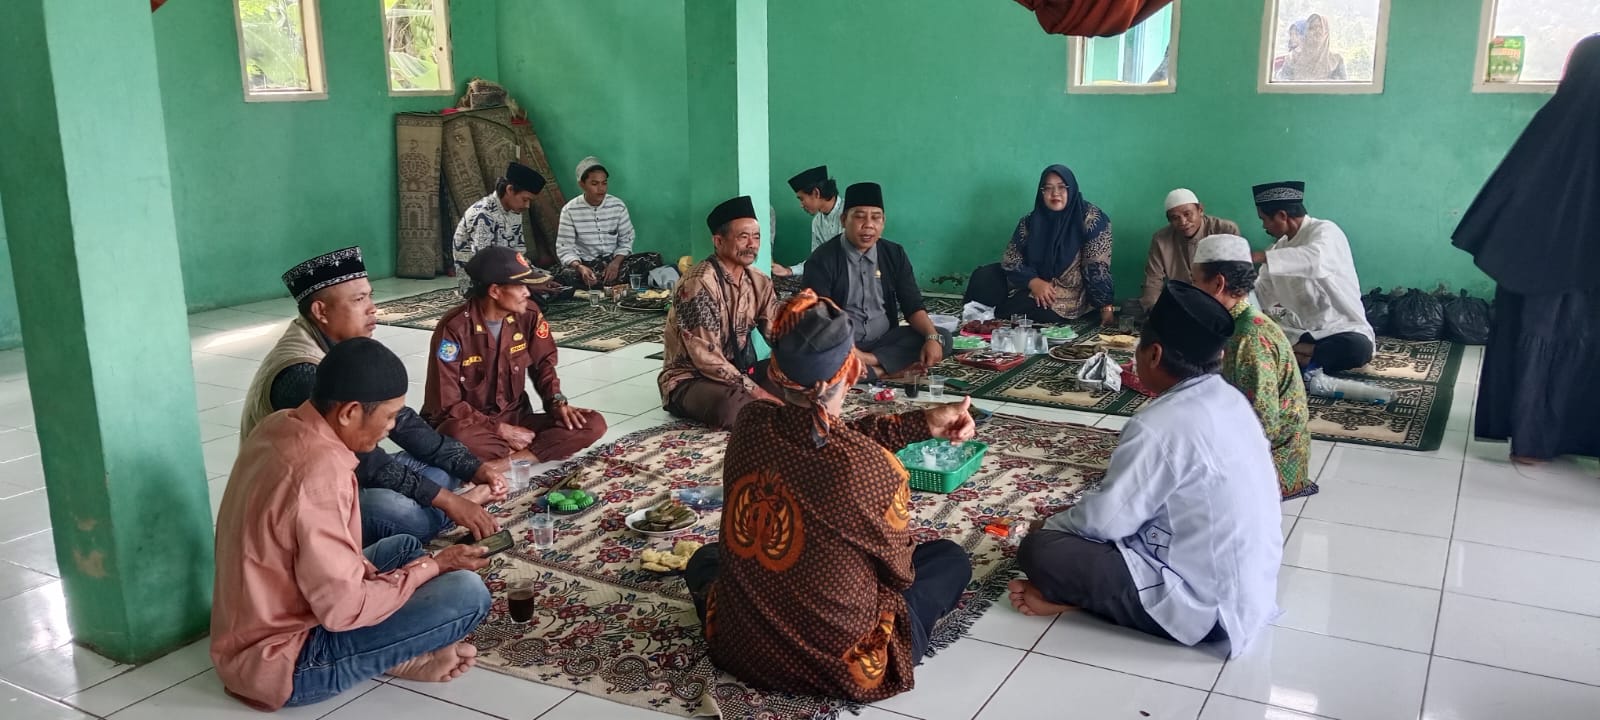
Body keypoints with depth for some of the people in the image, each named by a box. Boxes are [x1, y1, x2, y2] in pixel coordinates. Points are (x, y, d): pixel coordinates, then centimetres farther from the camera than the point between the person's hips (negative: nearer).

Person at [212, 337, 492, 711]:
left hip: (265, 624, 10)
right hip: (284, 664, -10)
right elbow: (344, 610, -26)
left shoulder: (279, 426, -1)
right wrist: (432, 567, -12)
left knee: (405, 547, 21)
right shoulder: (320, 472, -30)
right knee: (467, 593, -19)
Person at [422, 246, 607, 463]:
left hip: (515, 419, 6)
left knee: (593, 424, -16)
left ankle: (507, 461, -25)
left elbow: (542, 364, 13)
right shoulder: (454, 329, -18)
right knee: (456, 437, -42)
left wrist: (557, 402, -7)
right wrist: (500, 430, -21)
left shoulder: (529, 315, -4)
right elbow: (446, 404, -17)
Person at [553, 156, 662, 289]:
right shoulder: (569, 210, -7)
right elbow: (564, 249, -9)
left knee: (654, 259, -21)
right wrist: (580, 267, -31)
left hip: (614, 261, 3)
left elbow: (626, 241, 4)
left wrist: (615, 263, -17)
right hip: (585, 264, -3)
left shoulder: (618, 206, -1)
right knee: (566, 276, -38)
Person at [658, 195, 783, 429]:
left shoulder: (759, 284, 3)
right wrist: (756, 391, -26)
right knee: (732, 405, -39)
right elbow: (706, 358, -25)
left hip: (739, 373, 7)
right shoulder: (699, 284, -21)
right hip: (689, 381, -7)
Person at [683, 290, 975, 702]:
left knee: (706, 558, 37)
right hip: (836, 664, -4)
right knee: (952, 559, 19)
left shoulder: (751, 424, -13)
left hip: (737, 645, 4)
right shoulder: (871, 467, -27)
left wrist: (923, 423, 5)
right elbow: (898, 571, -9)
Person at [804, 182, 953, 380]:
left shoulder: (894, 254, 6)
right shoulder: (823, 260, -8)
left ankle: (871, 361, -25)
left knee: (942, 338, -16)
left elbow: (912, 306, 5)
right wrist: (854, 354, -30)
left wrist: (932, 337, -16)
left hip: (885, 341, 5)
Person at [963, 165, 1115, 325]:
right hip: (1031, 286, 5)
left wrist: (1106, 307, -24)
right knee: (983, 277, -11)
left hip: (1068, 297, -5)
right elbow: (1011, 259, -3)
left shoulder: (1092, 219, -13)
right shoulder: (1032, 220, 0)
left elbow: (1097, 267, -17)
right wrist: (1034, 282, -22)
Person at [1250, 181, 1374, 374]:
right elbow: (1262, 296, 9)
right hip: (1298, 330, 6)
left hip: (1340, 328, -6)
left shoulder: (1325, 230, -11)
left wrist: (1260, 257, -36)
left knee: (1356, 347, -38)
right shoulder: (1280, 247, 10)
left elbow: (1317, 259, -36)